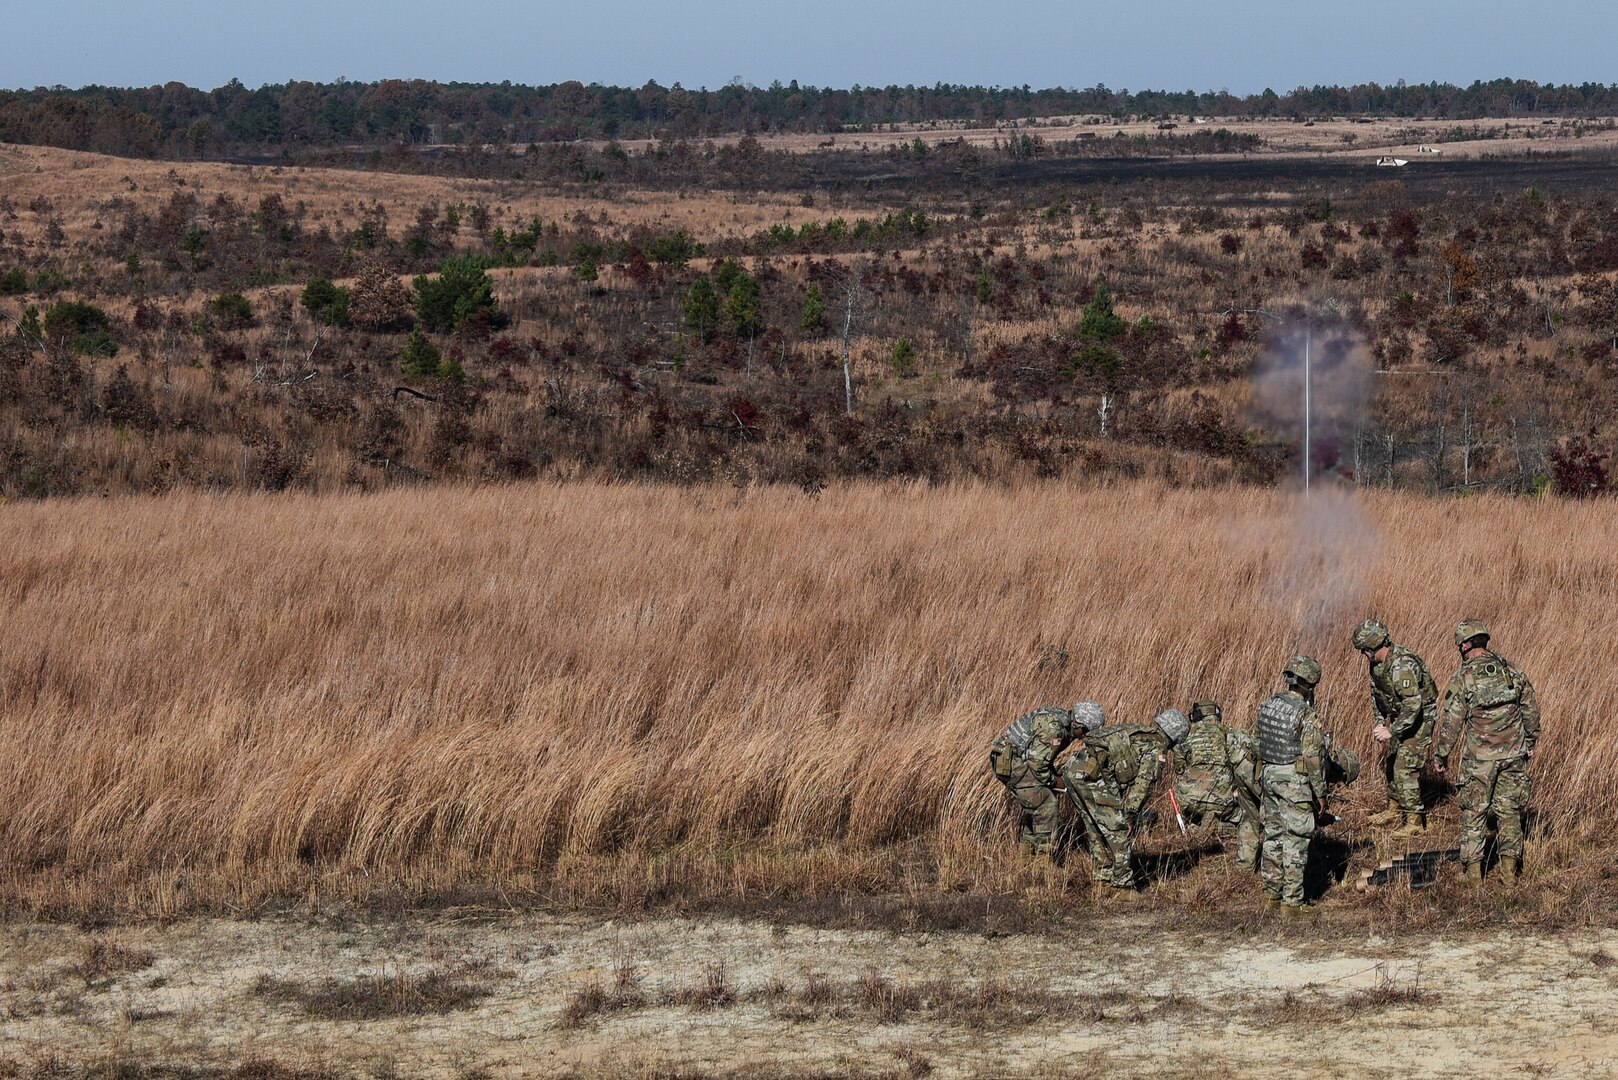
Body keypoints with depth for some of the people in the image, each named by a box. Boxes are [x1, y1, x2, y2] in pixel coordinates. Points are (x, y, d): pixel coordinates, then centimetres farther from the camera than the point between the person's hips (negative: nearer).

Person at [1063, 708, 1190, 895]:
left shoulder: (1131, 731, 32)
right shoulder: (1156, 748, 6)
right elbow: (1143, 782, -7)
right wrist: (1130, 814, -10)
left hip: (1072, 767, 9)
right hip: (1094, 774, -9)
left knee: (1095, 830, 21)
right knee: (1119, 830, 2)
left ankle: (1103, 880, 27)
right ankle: (1122, 886, 5)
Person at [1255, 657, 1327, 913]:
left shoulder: (1267, 707, 4)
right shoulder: (1307, 715, -17)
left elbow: (1256, 741, 12)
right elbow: (1314, 757, -16)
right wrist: (1320, 793, -7)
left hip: (1268, 777, 7)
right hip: (1295, 782, -7)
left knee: (1273, 835, 17)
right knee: (1295, 841, 0)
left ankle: (1271, 892, 22)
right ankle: (1292, 900, 2)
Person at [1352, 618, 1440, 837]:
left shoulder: (1402, 666, -32)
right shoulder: (1377, 662, -2)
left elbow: (1413, 705, -35)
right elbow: (1376, 694, 13)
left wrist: (1391, 731, -33)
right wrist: (1380, 723, 3)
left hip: (1420, 718, -10)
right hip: (1399, 716, 10)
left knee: (1405, 769, -12)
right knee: (1389, 762, 18)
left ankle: (1415, 822, -6)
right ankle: (1395, 810, 35)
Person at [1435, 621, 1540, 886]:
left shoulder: (1463, 678, -11)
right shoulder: (1513, 671, 2)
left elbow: (1452, 723, -10)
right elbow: (1531, 711, 9)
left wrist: (1440, 756, 1)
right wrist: (1530, 743, 22)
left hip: (1479, 757, -3)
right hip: (1513, 754, 3)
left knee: (1474, 813, 7)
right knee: (1509, 811, 12)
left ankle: (1474, 871, 8)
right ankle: (1510, 869, 11)